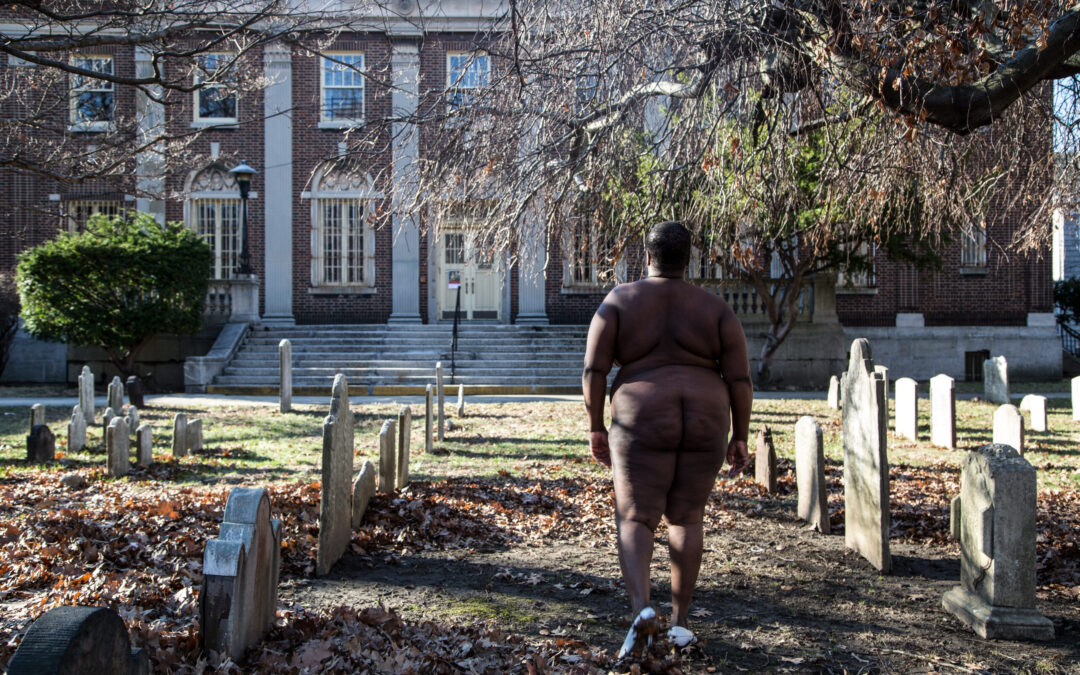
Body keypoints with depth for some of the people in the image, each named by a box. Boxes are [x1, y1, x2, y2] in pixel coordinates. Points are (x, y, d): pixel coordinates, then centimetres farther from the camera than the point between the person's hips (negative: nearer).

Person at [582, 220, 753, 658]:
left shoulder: (619, 301, 0)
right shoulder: (715, 309, 3)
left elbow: (593, 369, -6)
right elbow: (740, 379, -1)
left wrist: (596, 429, 2)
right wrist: (740, 438, 7)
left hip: (644, 424, -2)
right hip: (704, 423, 2)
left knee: (634, 522, 5)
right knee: (686, 519, 17)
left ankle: (641, 610, -19)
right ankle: (679, 622, 17)